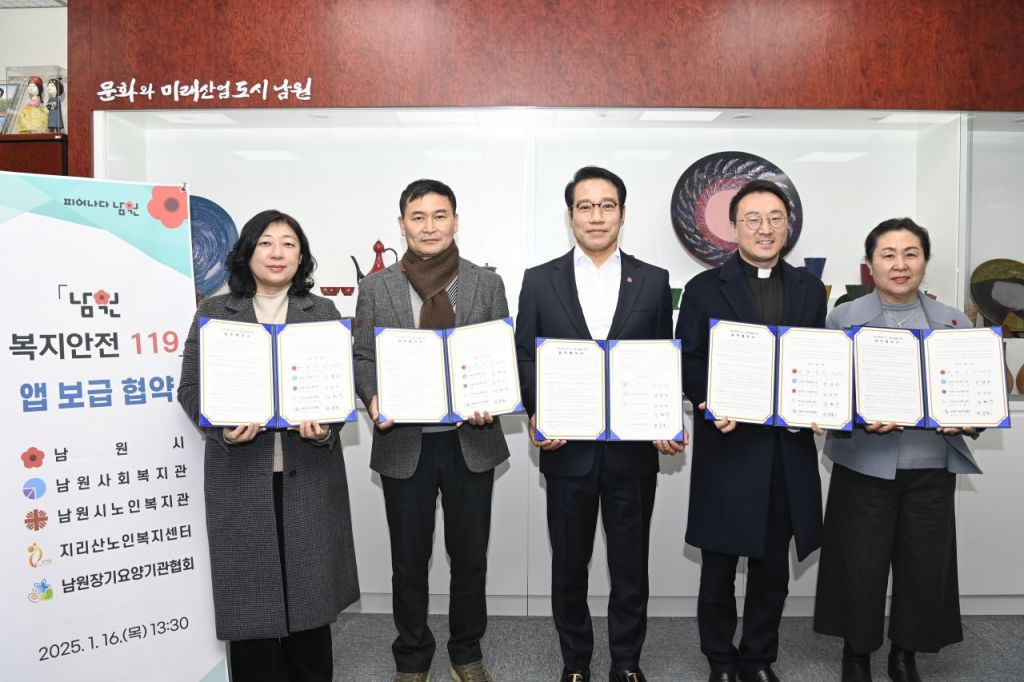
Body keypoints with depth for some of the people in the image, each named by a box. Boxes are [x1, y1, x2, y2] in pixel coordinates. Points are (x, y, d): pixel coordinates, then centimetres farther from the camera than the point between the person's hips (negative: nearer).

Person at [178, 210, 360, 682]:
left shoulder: (323, 312, 9)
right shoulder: (214, 312, 7)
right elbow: (191, 387, 3)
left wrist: (327, 427, -15)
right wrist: (223, 428, -16)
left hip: (309, 473, 1)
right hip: (240, 475, -1)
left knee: (310, 584, 9)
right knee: (249, 590, 5)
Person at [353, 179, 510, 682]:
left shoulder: (487, 283, 3)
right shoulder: (375, 287, 3)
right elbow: (363, 358, 3)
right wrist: (373, 398, -17)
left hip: (471, 440, 0)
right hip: (404, 442, 0)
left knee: (470, 556, 13)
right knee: (409, 560, 13)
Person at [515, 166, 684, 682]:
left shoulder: (653, 282, 4)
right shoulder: (539, 281, 3)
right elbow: (524, 358, 1)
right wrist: (538, 416, -13)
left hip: (634, 449, 0)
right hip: (568, 447, 0)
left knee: (630, 564, 13)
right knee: (569, 565, 14)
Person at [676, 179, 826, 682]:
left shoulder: (810, 289, 10)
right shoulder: (704, 289, -1)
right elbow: (687, 364, -3)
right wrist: (713, 403, -21)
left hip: (787, 451, 3)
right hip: (728, 447, -3)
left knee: (773, 571, 15)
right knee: (718, 570, 10)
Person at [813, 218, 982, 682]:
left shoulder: (953, 323, 6)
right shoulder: (843, 318, -1)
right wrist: (863, 418, -20)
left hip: (930, 467, 2)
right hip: (865, 466, -2)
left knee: (925, 564, 9)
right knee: (860, 564, 5)